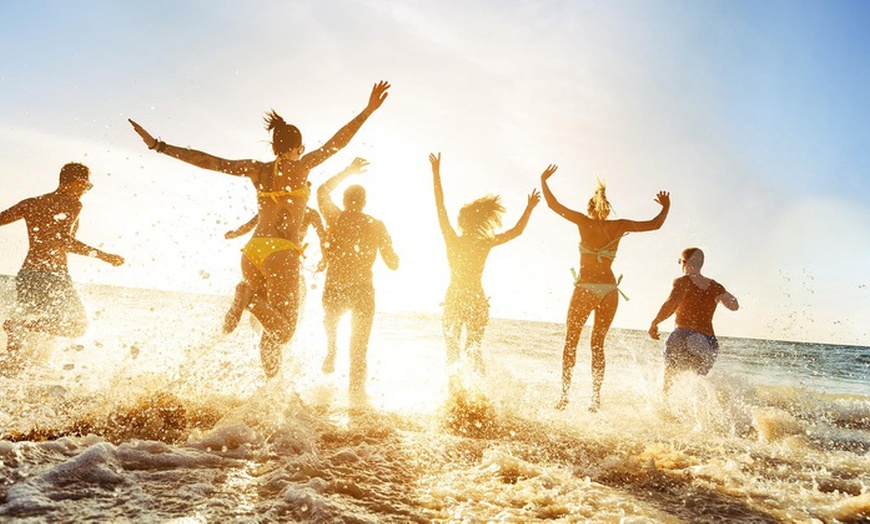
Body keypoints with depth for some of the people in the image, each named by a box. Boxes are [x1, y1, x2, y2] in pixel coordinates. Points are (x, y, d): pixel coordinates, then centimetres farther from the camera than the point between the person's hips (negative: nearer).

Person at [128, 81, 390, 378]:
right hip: (281, 253, -5)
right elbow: (338, 142, 0)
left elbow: (208, 161, 8)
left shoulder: (257, 169, 12)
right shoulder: (300, 167, 3)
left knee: (271, 331, 15)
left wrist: (159, 146, 11)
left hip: (251, 253, 5)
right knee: (283, 332, -5)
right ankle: (250, 298, -32)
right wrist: (369, 110, 3)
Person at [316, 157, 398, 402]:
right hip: (363, 291, -1)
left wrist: (347, 172, 25)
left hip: (334, 291, 1)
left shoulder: (334, 218, -2)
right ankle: (356, 391, 4)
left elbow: (322, 190, 18)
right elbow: (393, 264, 2)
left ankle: (331, 354, 24)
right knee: (359, 348, 8)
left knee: (331, 320, 36)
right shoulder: (376, 226, -2)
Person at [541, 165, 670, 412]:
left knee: (571, 341, 8)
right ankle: (596, 397, 8)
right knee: (598, 344, 12)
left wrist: (543, 181, 13)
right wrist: (666, 207, 27)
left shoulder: (584, 222, -3)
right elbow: (655, 224, 10)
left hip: (585, 288, -3)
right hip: (609, 290, 3)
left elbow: (553, 205, 1)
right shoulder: (620, 226, 3)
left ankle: (564, 394, 1)